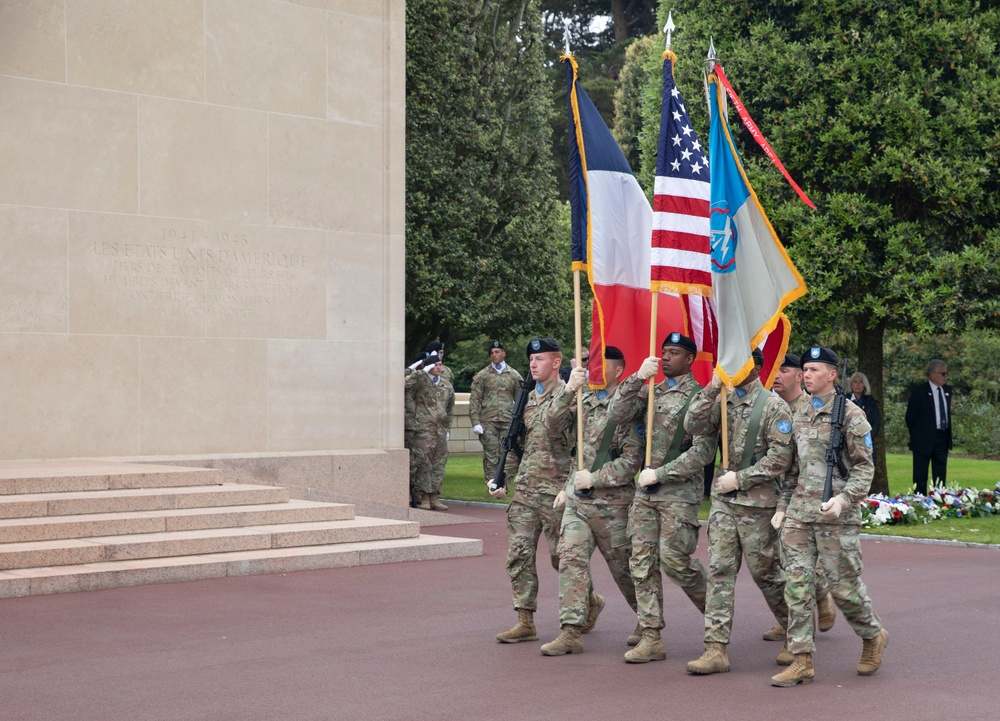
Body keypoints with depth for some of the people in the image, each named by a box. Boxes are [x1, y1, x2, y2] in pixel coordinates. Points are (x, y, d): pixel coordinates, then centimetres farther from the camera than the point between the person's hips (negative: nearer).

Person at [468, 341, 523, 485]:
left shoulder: (514, 375, 11)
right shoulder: (482, 375, 7)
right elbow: (474, 400, 3)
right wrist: (475, 422, -6)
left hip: (508, 422, 1)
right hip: (488, 422, -1)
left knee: (510, 456, -5)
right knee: (490, 456, -1)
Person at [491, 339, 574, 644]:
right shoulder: (529, 399, 15)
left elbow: (571, 439, -16)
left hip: (555, 491, -7)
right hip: (524, 490, 7)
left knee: (561, 556, 2)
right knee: (519, 554, 0)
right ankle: (525, 621, 4)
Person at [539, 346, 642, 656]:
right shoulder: (583, 400, 9)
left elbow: (632, 460, -14)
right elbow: (554, 427, 0)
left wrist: (593, 478, -16)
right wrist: (568, 392, -13)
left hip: (612, 502, -5)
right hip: (576, 499, 5)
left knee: (623, 566, 6)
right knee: (570, 559, -6)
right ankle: (571, 632, -5)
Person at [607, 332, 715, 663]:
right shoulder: (651, 392, 13)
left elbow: (703, 450, -15)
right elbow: (618, 415, 1)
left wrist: (660, 473, -16)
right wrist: (637, 378, -10)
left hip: (679, 491, -6)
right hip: (645, 490, 6)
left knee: (673, 558, -8)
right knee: (642, 561, 4)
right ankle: (650, 635, 9)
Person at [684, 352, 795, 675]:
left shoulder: (773, 406, -8)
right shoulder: (723, 401, 10)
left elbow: (780, 457, -13)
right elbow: (694, 426, -2)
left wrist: (740, 478, -14)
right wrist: (711, 388, -11)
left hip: (757, 502, -5)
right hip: (723, 499, 5)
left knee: (765, 571, 4)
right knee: (719, 570, -1)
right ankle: (716, 648, -1)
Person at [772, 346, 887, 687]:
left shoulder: (851, 415, -5)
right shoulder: (799, 415, 14)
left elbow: (864, 466, -7)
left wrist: (844, 498, -20)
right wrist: (782, 505, 16)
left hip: (836, 516, -6)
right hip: (798, 514, 6)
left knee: (844, 584, 1)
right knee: (797, 583, -1)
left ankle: (873, 636, 28)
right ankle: (802, 661, 3)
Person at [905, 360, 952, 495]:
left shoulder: (947, 390, 8)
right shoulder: (919, 391, -10)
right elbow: (910, 417, -5)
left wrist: (948, 434, 12)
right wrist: (917, 435, 1)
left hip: (943, 438, 6)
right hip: (924, 440, -6)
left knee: (941, 476, 9)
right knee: (920, 477, 0)